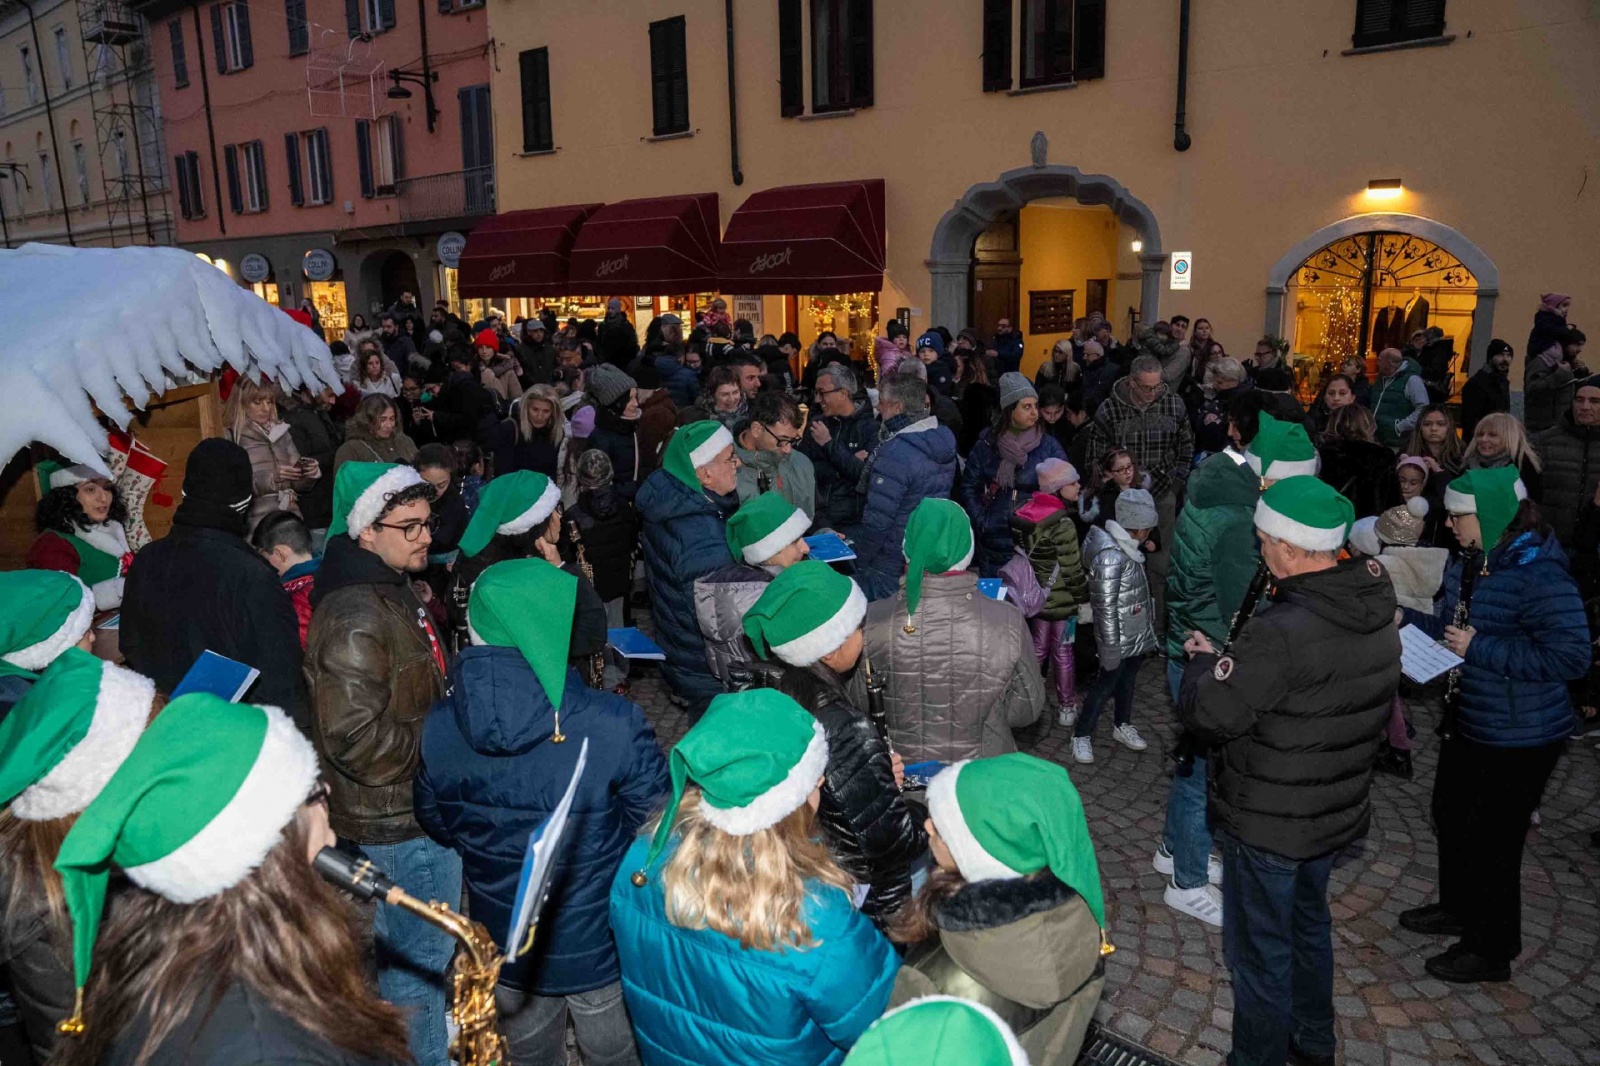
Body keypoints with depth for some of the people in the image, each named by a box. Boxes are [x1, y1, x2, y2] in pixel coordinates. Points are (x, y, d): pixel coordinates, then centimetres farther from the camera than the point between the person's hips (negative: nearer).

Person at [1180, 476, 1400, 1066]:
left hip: (1268, 825, -9)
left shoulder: (1282, 633, -32)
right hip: (1337, 812, 9)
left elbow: (1208, 714, -26)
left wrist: (1203, 660, -7)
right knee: (1309, 925, 29)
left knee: (1260, 951, 11)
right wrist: (1227, 658, 4)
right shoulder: (1378, 612, -4)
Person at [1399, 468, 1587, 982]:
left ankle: (1491, 951, 26)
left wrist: (1479, 647, -27)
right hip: (1470, 723, 9)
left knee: (1490, 840, 5)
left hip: (1521, 738, -9)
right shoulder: (1469, 564, 1)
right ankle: (1458, 909, 47)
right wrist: (1401, 617, -4)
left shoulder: (1539, 575, -25)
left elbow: (1571, 656, -28)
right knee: (1450, 814, 24)